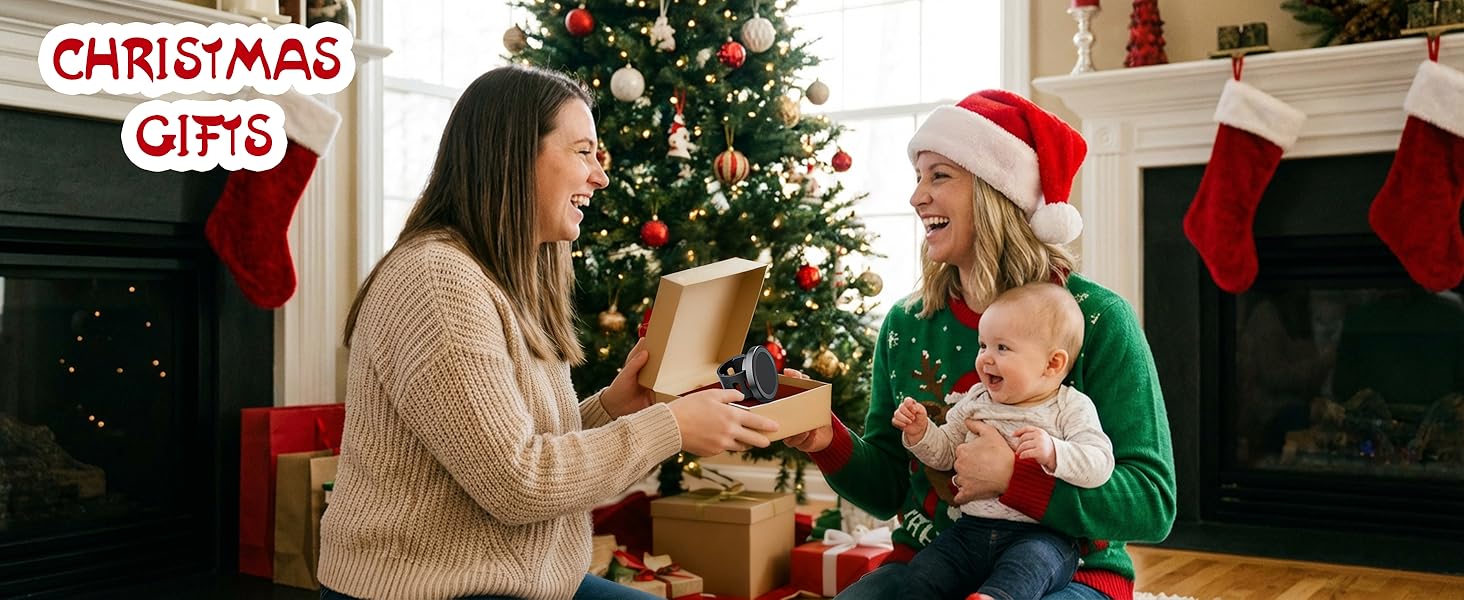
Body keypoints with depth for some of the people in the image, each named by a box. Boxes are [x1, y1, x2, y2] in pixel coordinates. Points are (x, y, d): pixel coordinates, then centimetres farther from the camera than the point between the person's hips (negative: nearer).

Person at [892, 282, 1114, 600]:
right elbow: (945, 452, 19)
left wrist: (1052, 452, -30)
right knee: (922, 573, -15)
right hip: (971, 530, 5)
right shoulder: (975, 401, 13)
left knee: (1029, 563, -38)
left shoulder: (1071, 407, -2)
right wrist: (920, 432, 0)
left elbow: (1099, 464, -13)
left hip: (1040, 536, -5)